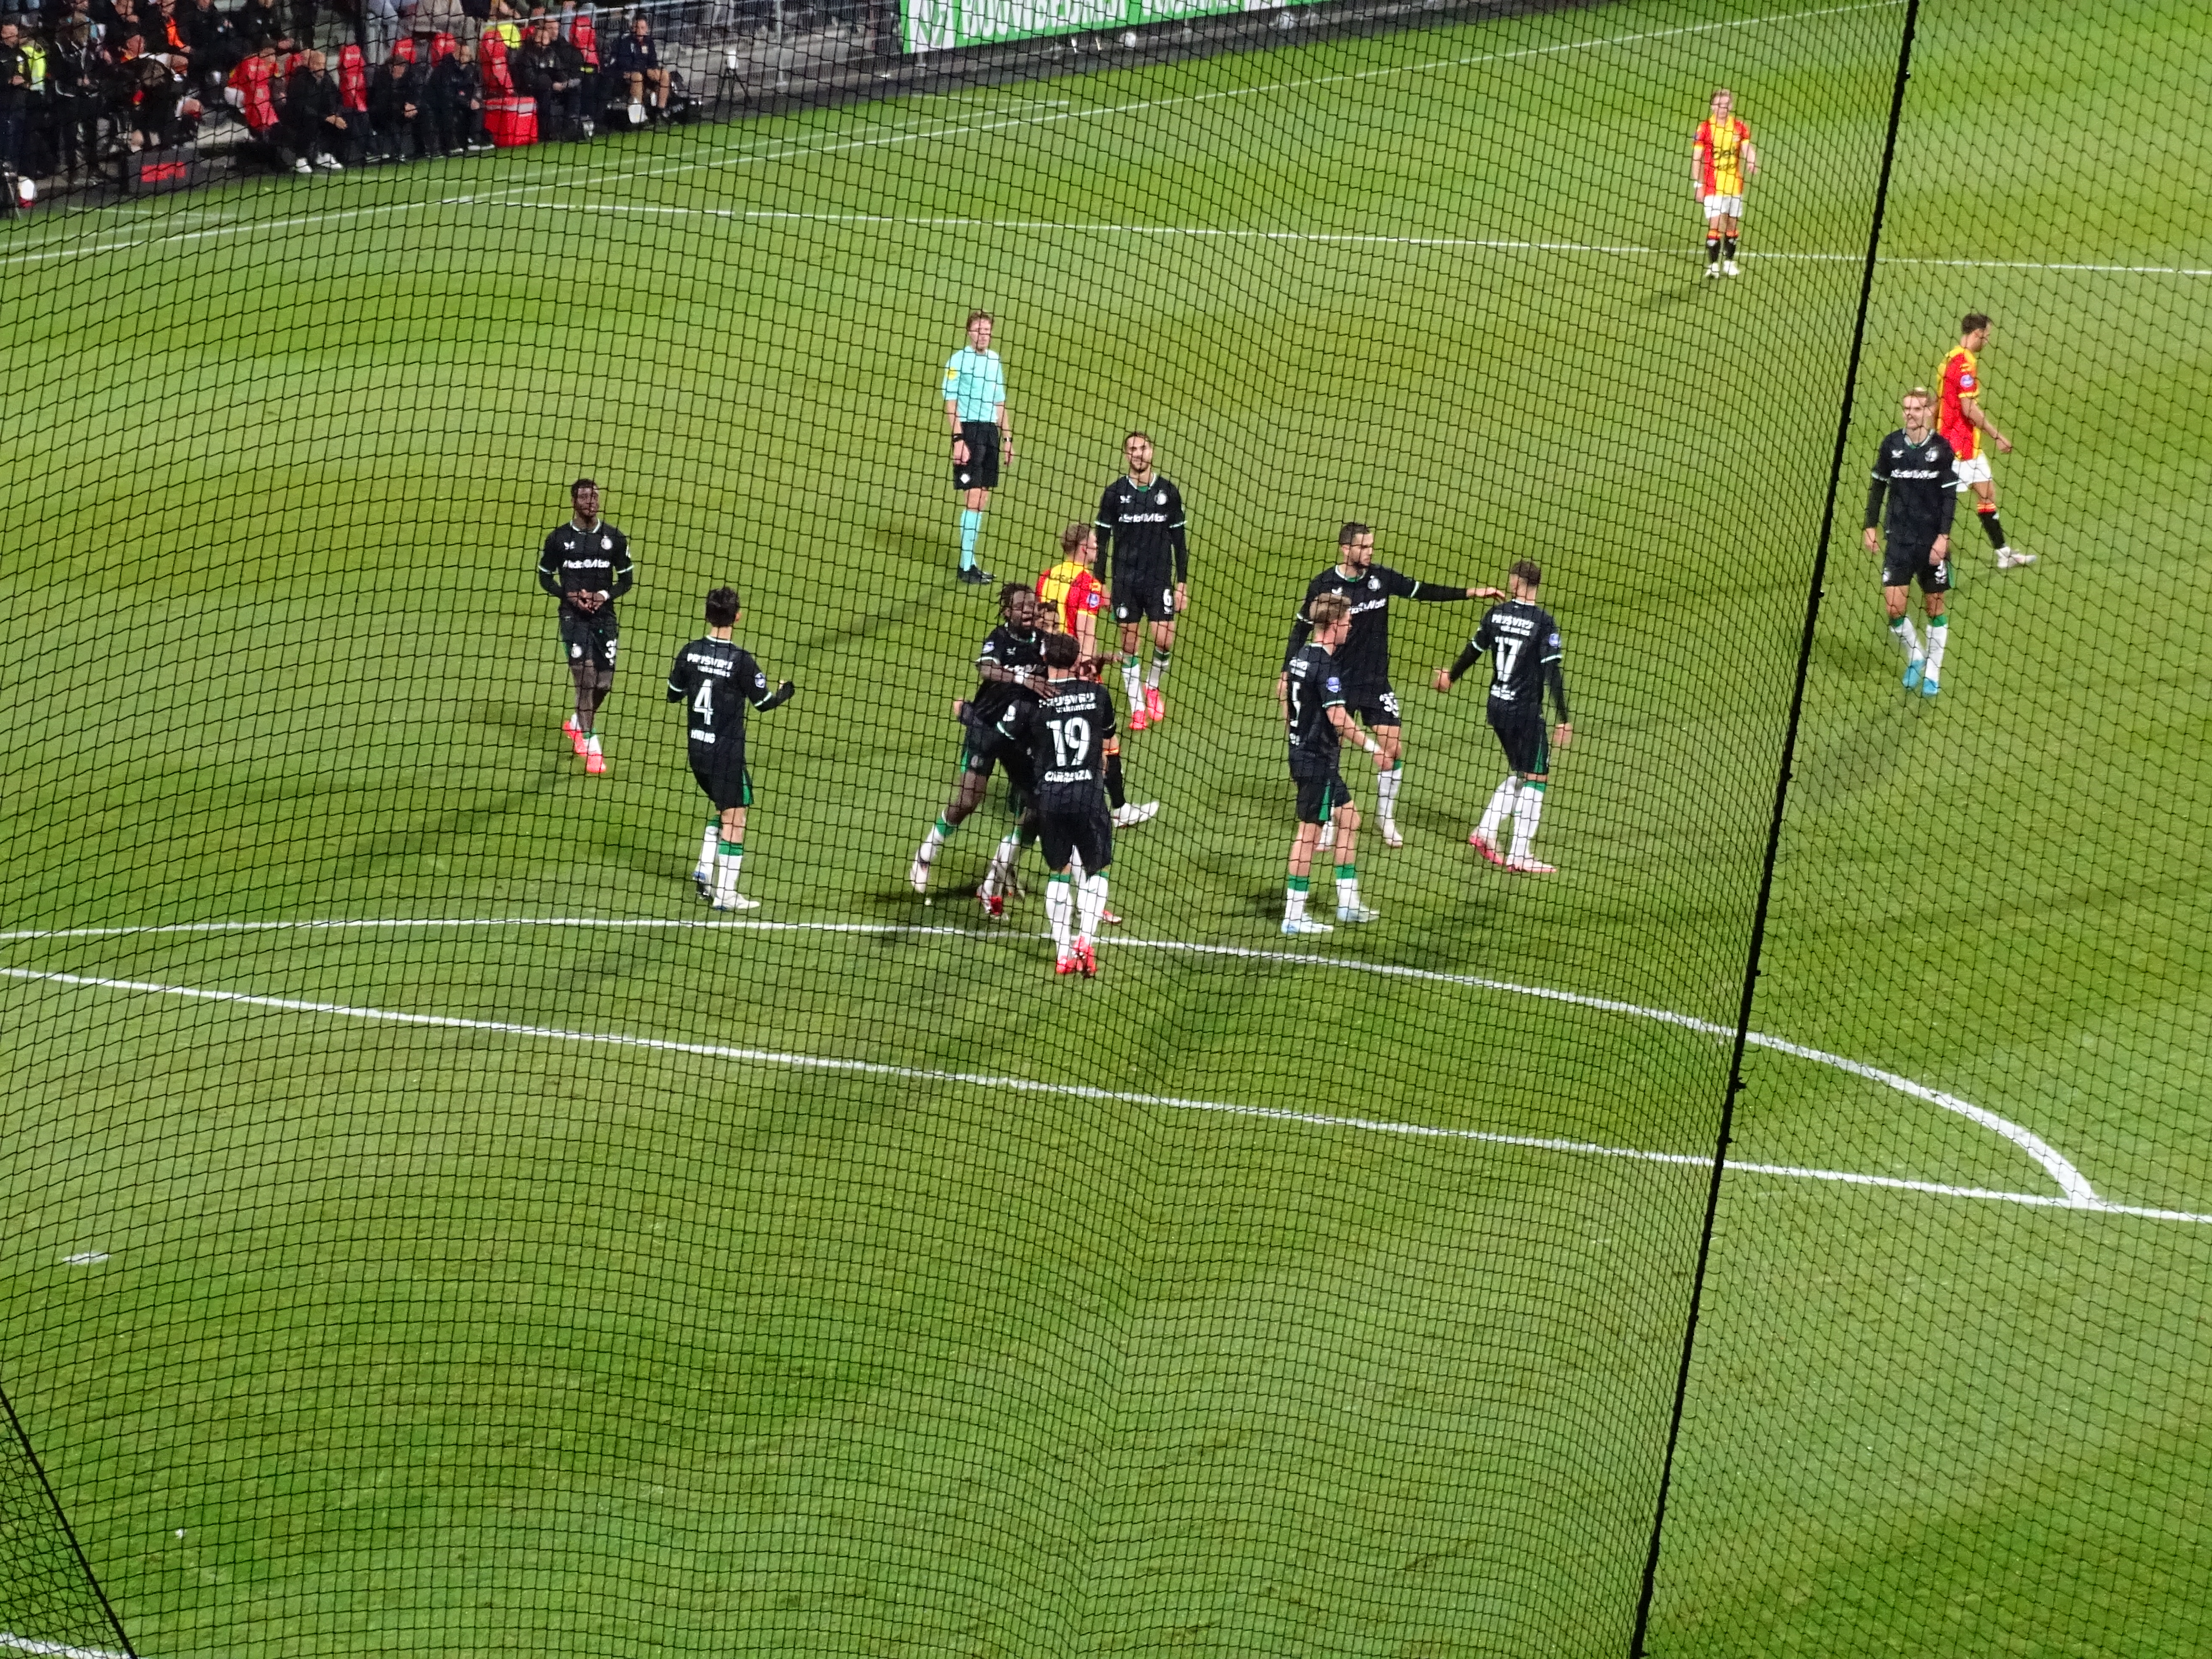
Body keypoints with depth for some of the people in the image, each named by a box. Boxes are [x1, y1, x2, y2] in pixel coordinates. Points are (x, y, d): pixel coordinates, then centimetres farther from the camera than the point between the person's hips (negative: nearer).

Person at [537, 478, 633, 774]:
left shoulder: (614, 538, 3)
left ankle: (577, 724, 37)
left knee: (603, 683, 7)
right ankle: (591, 747, -12)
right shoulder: (559, 539, -1)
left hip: (605, 616, 3)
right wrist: (570, 596, -10)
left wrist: (605, 595, -11)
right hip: (573, 615, -3)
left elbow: (626, 579, 8)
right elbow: (545, 577, 7)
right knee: (585, 673, -15)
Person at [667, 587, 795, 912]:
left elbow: (673, 695, 9)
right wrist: (785, 693, 13)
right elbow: (763, 702, -8)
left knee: (721, 808, 25)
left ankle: (705, 874, 19)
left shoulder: (691, 652, -3)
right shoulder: (741, 661, -18)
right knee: (734, 820, 2)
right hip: (727, 752, -6)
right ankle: (725, 893, 1)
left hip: (697, 749, 6)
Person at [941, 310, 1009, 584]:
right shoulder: (958, 361, -7)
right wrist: (958, 440, -16)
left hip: (990, 431, 7)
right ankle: (966, 566, -5)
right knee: (973, 499, -9)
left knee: (982, 500, 9)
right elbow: (950, 405, -9)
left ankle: (970, 562, 16)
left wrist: (1007, 436, 18)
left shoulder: (995, 360, 14)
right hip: (969, 430, -7)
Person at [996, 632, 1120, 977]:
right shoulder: (1097, 693, -2)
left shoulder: (1031, 701, -8)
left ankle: (1064, 952, 10)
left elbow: (999, 736, 2)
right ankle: (1086, 942, -7)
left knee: (1059, 871, 15)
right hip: (1089, 795, 0)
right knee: (1096, 870, 12)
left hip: (1049, 797, 0)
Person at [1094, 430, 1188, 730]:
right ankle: (1137, 709, 12)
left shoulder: (1168, 492, 1)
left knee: (1164, 640, -8)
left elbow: (1179, 540, 6)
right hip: (1124, 579, 0)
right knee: (1129, 644, 3)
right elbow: (1102, 539, 4)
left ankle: (1152, 686, 21)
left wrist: (1182, 584, 3)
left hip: (1159, 578, 0)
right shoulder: (1115, 493, 0)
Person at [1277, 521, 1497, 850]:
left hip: (1376, 681, 3)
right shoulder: (1323, 585, -11)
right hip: (1337, 683, -3)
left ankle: (1386, 821, 15)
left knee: (1393, 749, -2)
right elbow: (1301, 628, -2)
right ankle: (1327, 824, 16)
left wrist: (1471, 592, -3)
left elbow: (1422, 590, 2)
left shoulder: (1381, 577, -4)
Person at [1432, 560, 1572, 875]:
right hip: (1526, 712, -6)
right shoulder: (1543, 622, -14)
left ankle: (1485, 832, 16)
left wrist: (1452, 677, 35)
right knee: (1535, 778, 2)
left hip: (1497, 707, 6)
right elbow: (1553, 671, -17)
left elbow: (1473, 651, 15)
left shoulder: (1497, 614, 1)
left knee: (1519, 775, 22)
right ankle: (1520, 856, 0)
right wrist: (1563, 719, -14)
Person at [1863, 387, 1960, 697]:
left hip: (1932, 541, -2)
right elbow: (1878, 486, 9)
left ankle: (1932, 674, 17)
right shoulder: (1891, 445, -1)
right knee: (1894, 606, -5)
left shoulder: (1942, 448, -7)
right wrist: (1871, 527, 6)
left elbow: (1950, 496, -5)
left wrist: (1943, 537, -11)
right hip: (1899, 540, 2)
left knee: (1936, 606, 6)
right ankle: (1914, 659, 21)